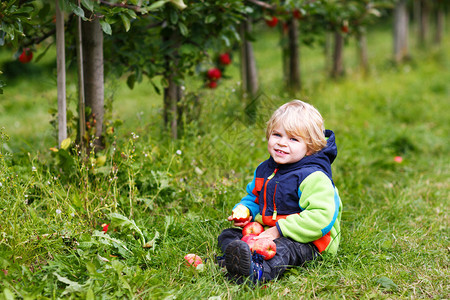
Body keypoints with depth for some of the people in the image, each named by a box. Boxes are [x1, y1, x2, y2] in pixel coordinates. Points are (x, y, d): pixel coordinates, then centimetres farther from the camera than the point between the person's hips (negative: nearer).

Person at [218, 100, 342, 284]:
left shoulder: (313, 177, -16)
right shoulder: (264, 170, 11)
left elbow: (322, 217, -27)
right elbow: (253, 197, 28)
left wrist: (280, 230, -27)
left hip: (305, 241, -9)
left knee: (283, 248, -39)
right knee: (229, 235, -2)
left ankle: (259, 272, -70)